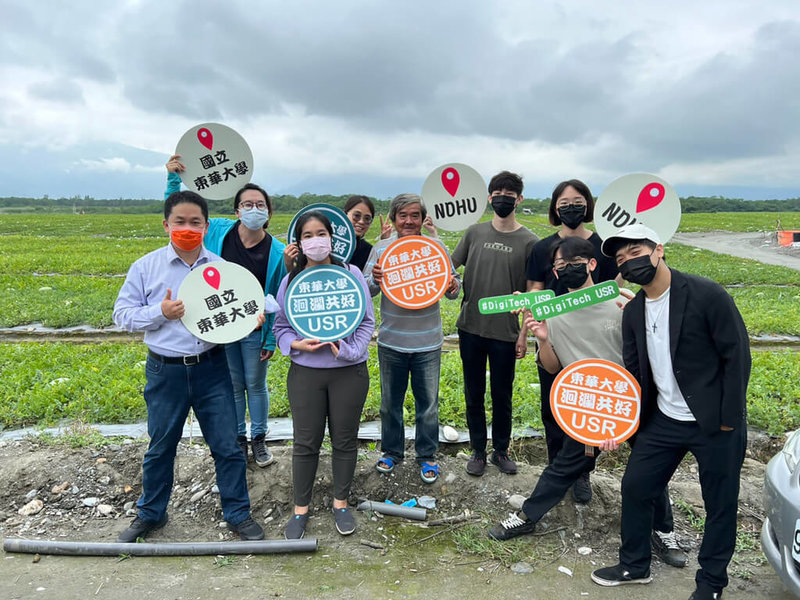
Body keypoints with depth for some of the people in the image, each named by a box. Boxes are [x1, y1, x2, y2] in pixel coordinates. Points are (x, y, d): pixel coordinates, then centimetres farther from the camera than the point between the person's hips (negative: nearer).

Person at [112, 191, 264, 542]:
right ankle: (150, 514, 39)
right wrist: (161, 312, -16)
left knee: (227, 445, 7)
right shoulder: (146, 267, -1)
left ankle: (237, 513, 26)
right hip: (166, 371, 0)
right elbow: (122, 314, 1)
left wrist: (252, 319, -13)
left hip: (211, 369, 1)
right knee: (160, 447, 17)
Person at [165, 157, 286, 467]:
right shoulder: (219, 232, -8)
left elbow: (279, 299, -7)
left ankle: (259, 439, 31)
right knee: (233, 386, 15)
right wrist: (173, 179, -9)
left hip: (254, 331, -1)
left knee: (256, 385, 13)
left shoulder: (277, 252, -13)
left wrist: (272, 339, -6)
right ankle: (238, 439, 32)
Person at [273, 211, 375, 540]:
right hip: (305, 372, 1)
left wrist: (349, 349, -16)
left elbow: (367, 321, -1)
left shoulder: (351, 274, -3)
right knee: (306, 442, 8)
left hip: (349, 371, 0)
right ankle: (300, 509, 27)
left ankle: (341, 503, 31)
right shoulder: (290, 280, 1)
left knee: (345, 440, 11)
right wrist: (297, 344, -12)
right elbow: (281, 325, 8)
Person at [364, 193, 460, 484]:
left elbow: (452, 285, 6)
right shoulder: (382, 249, -1)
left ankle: (427, 456, 28)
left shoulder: (436, 247, -1)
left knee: (428, 404, 10)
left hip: (428, 343, -1)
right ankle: (391, 451, 35)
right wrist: (374, 280, -21)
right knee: (390, 402, 15)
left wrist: (454, 286, -18)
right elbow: (365, 291, 2)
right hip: (391, 342, 1)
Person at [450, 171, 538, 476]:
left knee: (502, 396, 12)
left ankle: (501, 450, 32)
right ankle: (478, 450, 30)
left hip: (505, 333, -2)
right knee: (474, 395, 13)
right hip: (471, 328, 2)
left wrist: (524, 333, -4)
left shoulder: (528, 241, -4)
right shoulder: (475, 233, 3)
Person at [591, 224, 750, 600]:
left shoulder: (707, 295, -17)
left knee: (720, 503, 11)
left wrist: (729, 420, -14)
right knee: (635, 487, 10)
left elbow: (737, 356, -14)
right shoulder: (633, 312, 1)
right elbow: (633, 371, 6)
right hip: (663, 421, 5)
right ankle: (634, 566, 32)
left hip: (715, 424, -5)